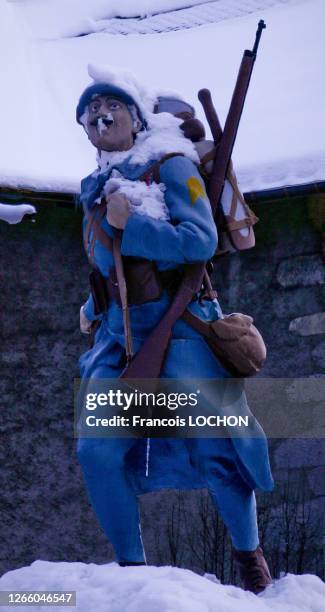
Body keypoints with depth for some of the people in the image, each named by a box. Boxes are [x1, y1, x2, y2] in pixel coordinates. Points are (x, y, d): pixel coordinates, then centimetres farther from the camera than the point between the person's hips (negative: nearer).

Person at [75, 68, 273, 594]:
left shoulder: (171, 165, 1)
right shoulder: (95, 190, 18)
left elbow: (202, 240, -13)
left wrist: (129, 225, -15)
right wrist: (93, 309, 20)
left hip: (179, 325, -5)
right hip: (119, 335, 5)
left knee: (213, 450, -7)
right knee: (97, 449, -11)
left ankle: (249, 555, 17)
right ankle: (132, 568, 5)